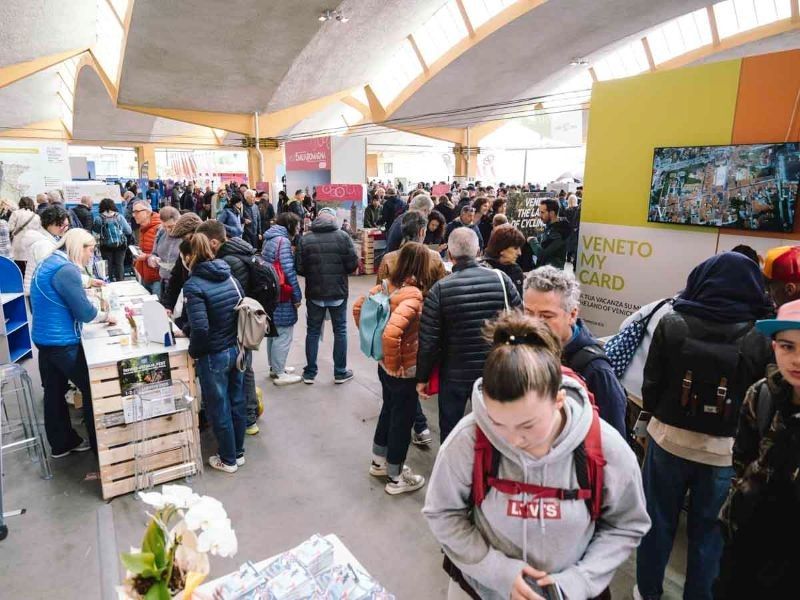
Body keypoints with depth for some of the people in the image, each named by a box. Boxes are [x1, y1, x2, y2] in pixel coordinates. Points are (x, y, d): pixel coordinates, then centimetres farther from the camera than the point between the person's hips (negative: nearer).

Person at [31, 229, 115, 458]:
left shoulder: (50, 262, 11)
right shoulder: (66, 269, -21)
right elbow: (84, 312, -22)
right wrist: (104, 315, -2)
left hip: (45, 339, 10)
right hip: (63, 343, -9)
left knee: (54, 392, 16)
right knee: (92, 389, 4)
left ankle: (61, 443, 29)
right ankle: (99, 444, 14)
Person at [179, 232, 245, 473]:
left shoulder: (193, 285, -18)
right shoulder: (229, 277, 2)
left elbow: (200, 329, -27)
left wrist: (193, 351, -5)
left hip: (214, 356, -6)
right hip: (237, 350, 7)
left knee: (219, 409, 12)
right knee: (237, 403, 19)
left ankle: (228, 460, 29)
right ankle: (238, 452, 36)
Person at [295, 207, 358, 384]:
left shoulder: (305, 239, -5)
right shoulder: (343, 236, -8)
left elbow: (299, 268, -6)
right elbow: (353, 264, -10)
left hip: (314, 293, 1)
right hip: (338, 292, -1)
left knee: (313, 331, 13)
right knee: (340, 331, 12)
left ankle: (310, 373, 19)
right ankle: (340, 372, 18)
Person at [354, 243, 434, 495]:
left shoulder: (388, 285, -3)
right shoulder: (413, 295, -27)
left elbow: (359, 306, 7)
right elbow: (391, 333, -38)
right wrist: (395, 364, -22)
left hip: (384, 366, 8)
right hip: (404, 371, -8)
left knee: (389, 411, 26)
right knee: (402, 420, 10)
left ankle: (379, 462, 44)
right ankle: (395, 478, 28)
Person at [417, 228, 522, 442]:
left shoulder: (440, 289, -14)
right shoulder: (501, 279, -9)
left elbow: (429, 340, -12)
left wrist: (422, 377, 0)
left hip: (454, 374, -2)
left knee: (450, 431, 18)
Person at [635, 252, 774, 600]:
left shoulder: (672, 324, -13)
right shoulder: (761, 338, -12)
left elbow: (651, 383, -6)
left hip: (668, 439, 0)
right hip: (725, 450, 0)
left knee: (659, 520, 18)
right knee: (709, 530, 18)